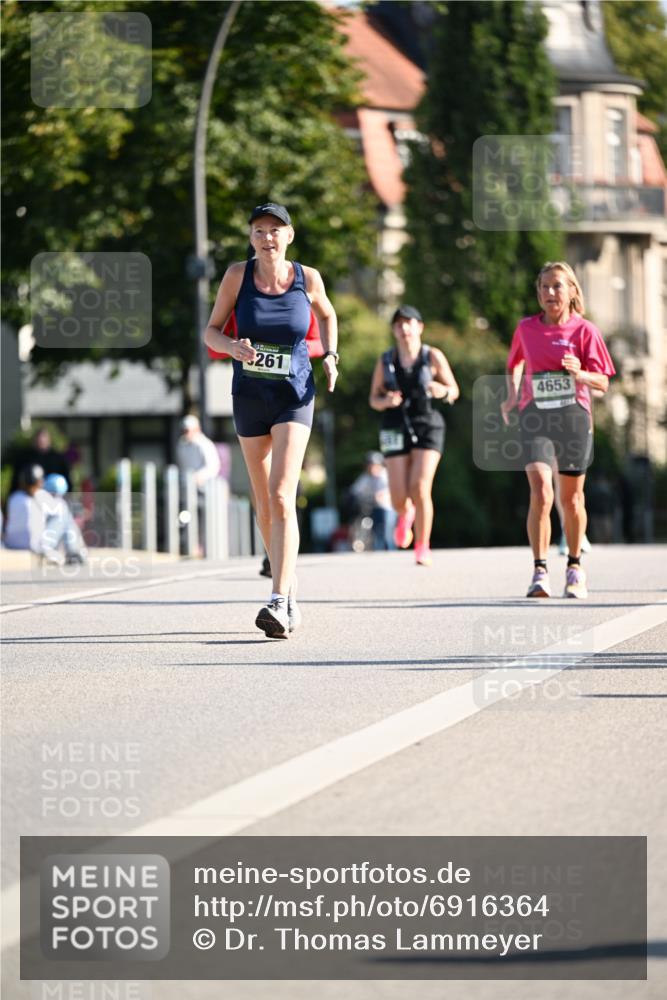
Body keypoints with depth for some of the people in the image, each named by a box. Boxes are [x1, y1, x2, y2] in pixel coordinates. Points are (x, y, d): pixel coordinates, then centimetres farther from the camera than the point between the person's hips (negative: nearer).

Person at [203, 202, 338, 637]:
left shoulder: (308, 278, -5)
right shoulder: (237, 275, -6)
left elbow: (327, 315, 16)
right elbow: (212, 331, 0)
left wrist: (330, 356, 0)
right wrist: (232, 347, -21)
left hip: (295, 397, -3)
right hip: (249, 397, 3)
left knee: (281, 497, -18)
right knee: (264, 501, 12)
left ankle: (279, 603, -24)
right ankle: (290, 584, 32)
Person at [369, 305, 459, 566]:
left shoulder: (433, 357, -1)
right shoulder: (385, 361, 3)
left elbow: (454, 391, 5)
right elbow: (373, 399, 10)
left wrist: (443, 391, -18)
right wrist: (385, 401, -14)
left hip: (428, 427, -2)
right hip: (396, 429, 2)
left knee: (420, 489, -17)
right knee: (399, 499, -3)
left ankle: (422, 548, -3)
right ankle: (406, 515, 36)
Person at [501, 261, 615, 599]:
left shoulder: (585, 330, 0)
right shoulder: (526, 328, 7)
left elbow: (602, 383, -4)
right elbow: (514, 363, 28)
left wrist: (580, 374, -23)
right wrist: (512, 395, 17)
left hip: (574, 418, 0)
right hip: (535, 418, 0)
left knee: (571, 498, 10)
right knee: (541, 492, -18)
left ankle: (575, 568, 29)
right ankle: (540, 572, -18)